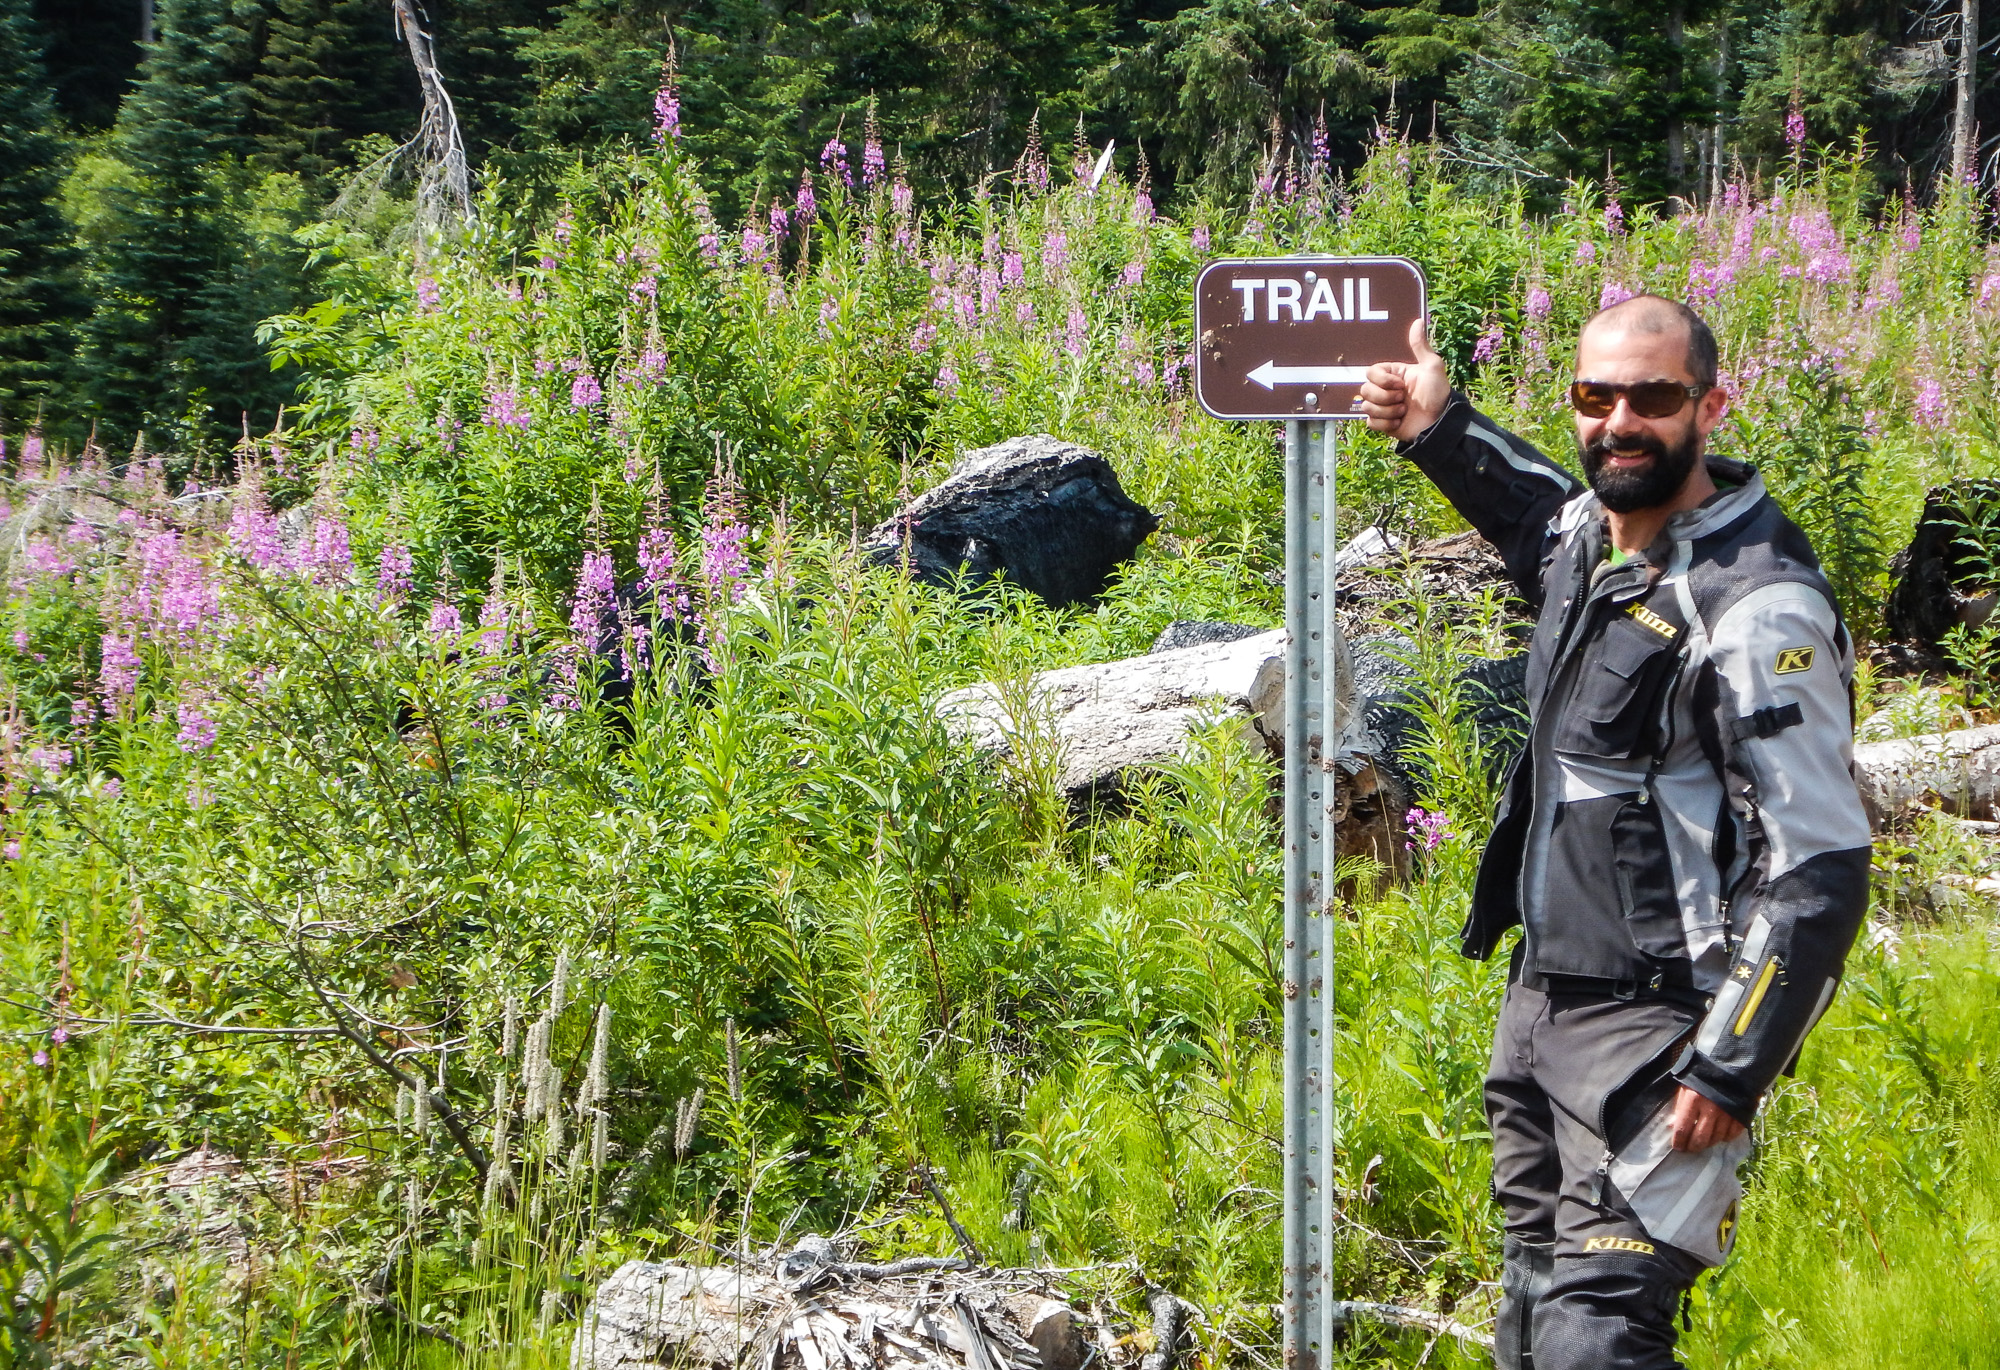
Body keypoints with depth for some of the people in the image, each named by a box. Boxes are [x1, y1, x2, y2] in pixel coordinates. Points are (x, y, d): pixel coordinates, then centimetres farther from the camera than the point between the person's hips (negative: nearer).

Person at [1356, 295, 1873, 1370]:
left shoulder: (1757, 608, -19)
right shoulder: (1585, 536, 7)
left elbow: (1820, 870, -21)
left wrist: (1729, 1071, -23)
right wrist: (1440, 428, 22)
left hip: (1658, 1028, -9)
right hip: (1540, 999, 9)